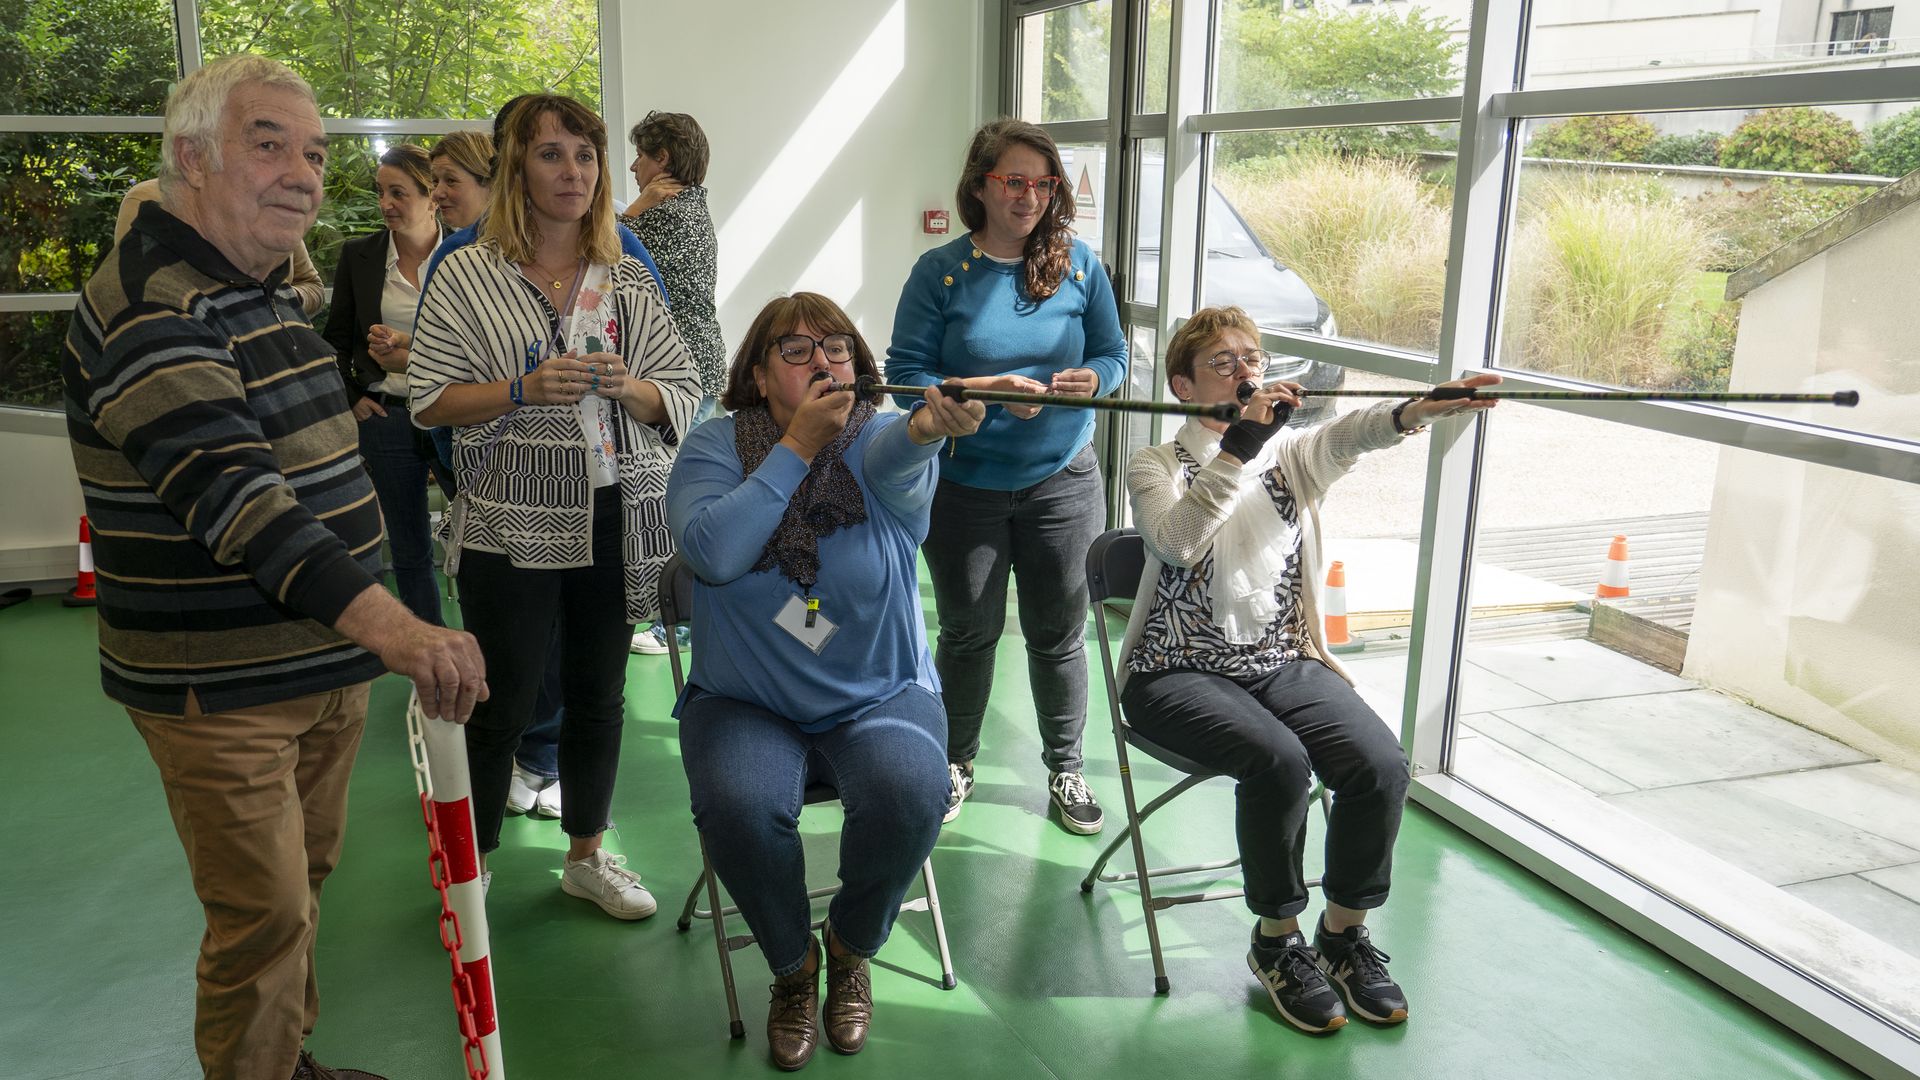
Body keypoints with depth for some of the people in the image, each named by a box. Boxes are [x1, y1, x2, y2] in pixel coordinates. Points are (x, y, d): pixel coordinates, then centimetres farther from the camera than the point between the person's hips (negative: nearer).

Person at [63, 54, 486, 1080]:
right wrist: (386, 622, -48)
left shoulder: (263, 290, 11)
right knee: (265, 920, -3)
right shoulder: (147, 309, -21)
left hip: (324, 662, 9)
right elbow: (235, 494, -37)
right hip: (221, 687, -9)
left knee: (302, 884, 21)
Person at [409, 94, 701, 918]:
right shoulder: (468, 274, 0)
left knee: (599, 692, 13)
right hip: (512, 524, -3)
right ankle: (471, 864, 25)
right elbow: (431, 400, -4)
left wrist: (626, 387, -14)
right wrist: (524, 390, -18)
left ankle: (586, 855, 31)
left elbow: (682, 400, 6)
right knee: (502, 703, 3)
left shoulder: (628, 280, 7)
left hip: (614, 519, 3)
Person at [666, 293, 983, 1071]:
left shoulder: (877, 444, -4)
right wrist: (796, 446, -21)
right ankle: (792, 965, 2)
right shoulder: (716, 447, -2)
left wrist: (932, 424, -55)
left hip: (880, 696, 0)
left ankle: (850, 950, 4)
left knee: (909, 794, -29)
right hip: (746, 704, 0)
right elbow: (712, 553, -20)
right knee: (737, 803, -30)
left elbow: (899, 456, -30)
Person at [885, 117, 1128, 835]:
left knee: (1059, 632, 10)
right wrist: (988, 388, -22)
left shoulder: (1078, 265, 1)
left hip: (1062, 480, 2)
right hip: (965, 483, -1)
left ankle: (1065, 766, 29)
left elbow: (1113, 352, 7)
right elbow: (906, 375, -9)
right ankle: (956, 761, 34)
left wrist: (1092, 379, -16)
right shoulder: (941, 272, -6)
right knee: (969, 632, 13)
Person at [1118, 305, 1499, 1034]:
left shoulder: (1291, 454, 10)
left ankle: (1345, 931, 5)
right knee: (1278, 759, -30)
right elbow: (1177, 541, -22)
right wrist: (1238, 445, -29)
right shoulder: (1155, 466, 1)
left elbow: (1346, 435, -16)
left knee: (1381, 764, -20)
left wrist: (1414, 411, -39)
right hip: (1181, 672, -4)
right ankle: (1277, 939, -5)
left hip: (1284, 664, 4)